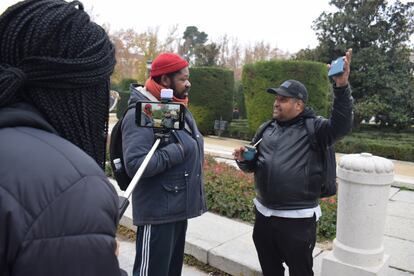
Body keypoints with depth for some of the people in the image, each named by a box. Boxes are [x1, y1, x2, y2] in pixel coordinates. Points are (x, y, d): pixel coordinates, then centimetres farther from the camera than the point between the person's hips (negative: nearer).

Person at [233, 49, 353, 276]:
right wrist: (243, 159, -9)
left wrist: (341, 87, -40)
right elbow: (252, 166, 14)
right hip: (263, 214, 5)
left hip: (298, 219, -5)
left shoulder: (313, 128, -9)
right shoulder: (267, 129, 8)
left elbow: (341, 125, -28)